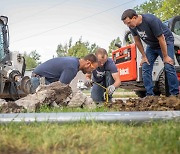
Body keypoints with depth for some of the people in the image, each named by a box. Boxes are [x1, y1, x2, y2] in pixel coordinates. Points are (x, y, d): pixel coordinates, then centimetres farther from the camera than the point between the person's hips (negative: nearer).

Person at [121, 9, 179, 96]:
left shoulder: (150, 20, -34)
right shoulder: (132, 26, -15)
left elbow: (161, 39, -27)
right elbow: (137, 41, -2)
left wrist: (165, 57, -21)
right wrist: (144, 56, -2)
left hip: (165, 42, -6)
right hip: (151, 45, 6)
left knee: (168, 67, -18)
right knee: (145, 69, -5)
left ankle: (175, 94, -13)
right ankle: (149, 95, -2)